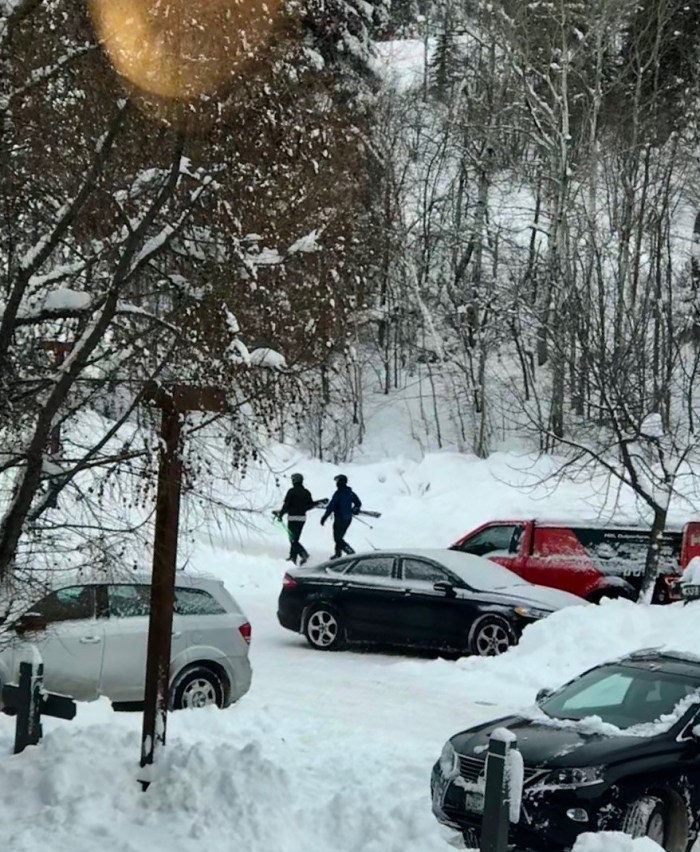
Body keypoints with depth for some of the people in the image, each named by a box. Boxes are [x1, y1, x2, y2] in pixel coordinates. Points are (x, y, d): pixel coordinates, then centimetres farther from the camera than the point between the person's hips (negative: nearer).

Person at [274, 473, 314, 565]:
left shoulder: (292, 491, -11)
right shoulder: (306, 492, 5)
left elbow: (286, 505, -13)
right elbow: (311, 505, 9)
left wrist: (280, 514, -2)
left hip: (293, 517, -6)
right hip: (302, 517, 6)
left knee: (293, 539, -5)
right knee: (295, 538, 17)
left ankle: (304, 554, -22)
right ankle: (293, 556, 19)